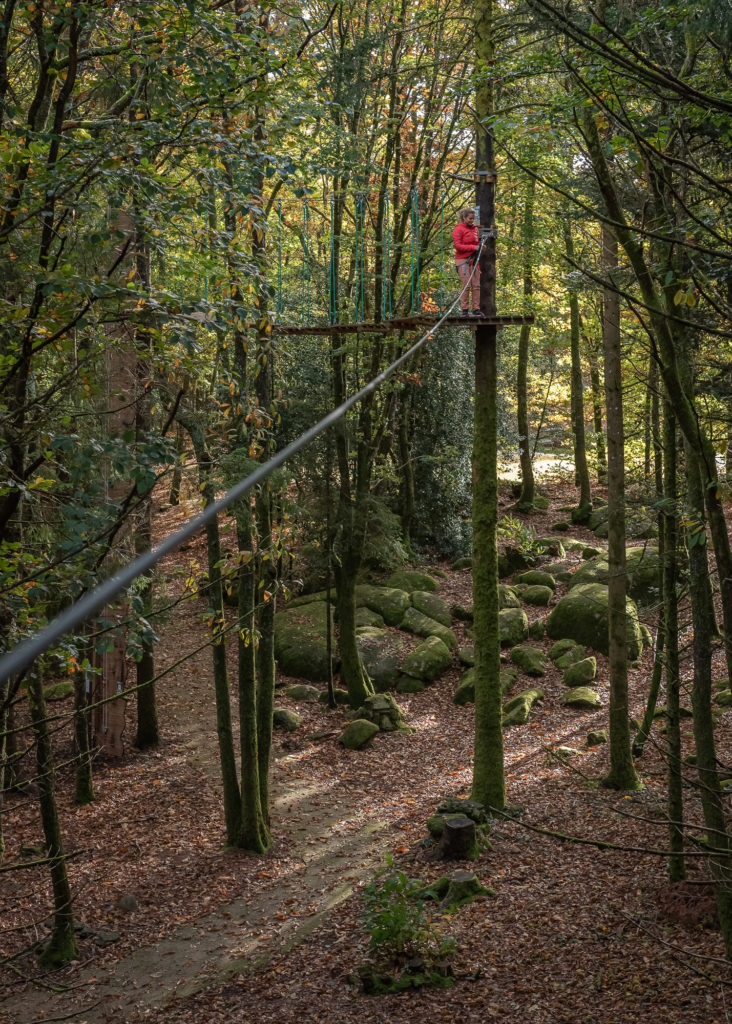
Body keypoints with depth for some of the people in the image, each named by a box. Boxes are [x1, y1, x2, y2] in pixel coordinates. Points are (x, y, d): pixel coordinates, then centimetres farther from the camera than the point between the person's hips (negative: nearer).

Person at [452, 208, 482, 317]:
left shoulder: (474, 229, 15)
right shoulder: (459, 229, -5)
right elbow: (457, 246, -13)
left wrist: (480, 247, 2)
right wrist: (473, 247, -18)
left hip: (473, 260, 6)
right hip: (462, 260, -6)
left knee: (476, 285, 1)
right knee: (466, 285, -9)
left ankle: (476, 310, 3)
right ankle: (465, 310, -4)